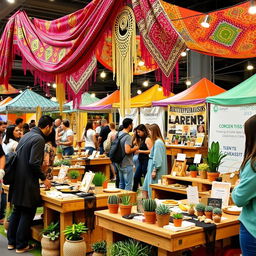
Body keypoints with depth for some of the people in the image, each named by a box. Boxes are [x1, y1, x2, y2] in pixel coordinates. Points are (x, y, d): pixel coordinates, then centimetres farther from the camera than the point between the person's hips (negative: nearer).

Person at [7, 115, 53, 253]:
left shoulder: (26, 135, 11)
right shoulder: (39, 139, -16)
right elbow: (34, 163, -23)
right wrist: (43, 178, -11)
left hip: (17, 179, 9)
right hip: (28, 182, -9)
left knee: (16, 211, 18)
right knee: (27, 213, 3)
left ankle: (11, 242, 28)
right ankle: (21, 245, 11)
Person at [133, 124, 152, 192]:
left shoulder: (147, 139, -11)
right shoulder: (141, 139, 15)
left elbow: (150, 151, -19)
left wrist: (140, 151, -18)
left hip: (146, 161, -9)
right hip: (141, 161, 9)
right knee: (136, 177, 9)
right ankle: (133, 191, 16)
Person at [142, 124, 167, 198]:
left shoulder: (158, 142, -19)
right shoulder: (157, 141, 11)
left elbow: (157, 158, -21)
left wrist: (154, 170, -19)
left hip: (155, 168, -10)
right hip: (152, 167, 10)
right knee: (146, 189, 13)